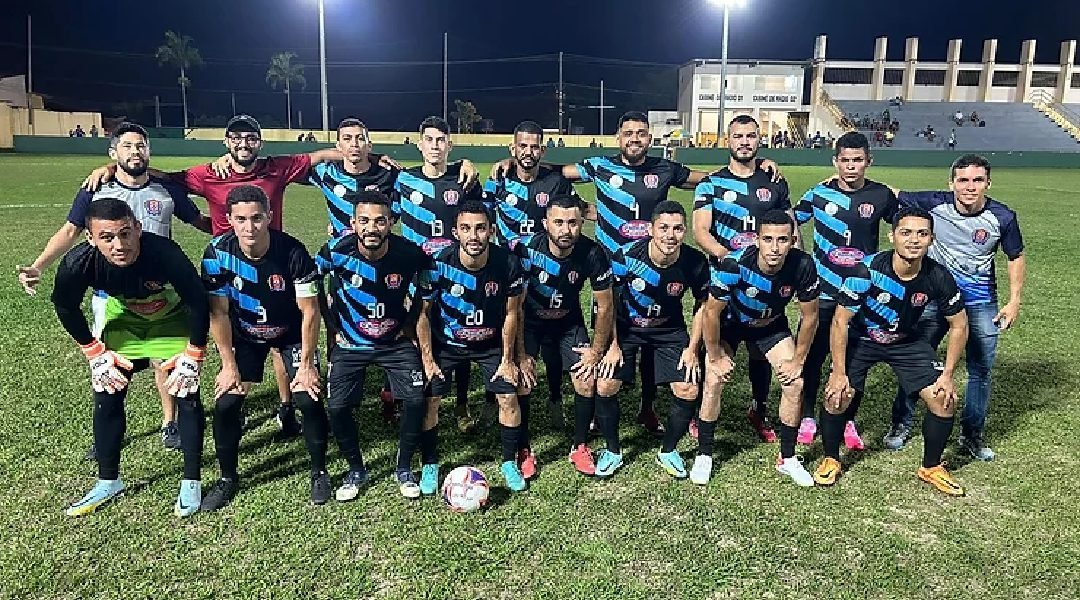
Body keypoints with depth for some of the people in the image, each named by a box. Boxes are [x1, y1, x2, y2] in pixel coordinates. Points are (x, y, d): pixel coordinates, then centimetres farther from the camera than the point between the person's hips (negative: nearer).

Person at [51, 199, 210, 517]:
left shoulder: (165, 253, -40)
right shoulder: (78, 263, -30)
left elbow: (199, 303, -25)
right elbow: (66, 308, -7)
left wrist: (192, 356, -19)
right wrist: (95, 353, -5)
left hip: (173, 320, -3)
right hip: (124, 319, 3)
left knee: (187, 393, -8)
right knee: (106, 395, 3)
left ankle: (192, 482, 7)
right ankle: (108, 481, 22)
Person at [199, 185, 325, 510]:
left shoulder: (293, 252, -29)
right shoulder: (218, 254, -23)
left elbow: (310, 311, -21)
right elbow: (218, 313, -13)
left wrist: (306, 364, -18)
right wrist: (229, 365, -11)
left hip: (291, 332, -2)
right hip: (244, 335, 2)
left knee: (308, 399, -12)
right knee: (226, 403, -6)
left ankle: (319, 473, 10)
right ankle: (228, 477, 16)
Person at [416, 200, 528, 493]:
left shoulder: (508, 264, -23)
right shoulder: (438, 264, -26)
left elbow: (511, 313, -8)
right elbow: (422, 312, -11)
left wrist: (507, 359, -3)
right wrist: (427, 358, -9)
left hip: (491, 343, 1)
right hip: (445, 343, -1)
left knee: (509, 398, -4)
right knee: (429, 400, -6)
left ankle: (509, 463, 18)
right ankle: (429, 466, 17)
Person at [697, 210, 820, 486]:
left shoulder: (803, 266, -30)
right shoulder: (735, 264, -37)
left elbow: (809, 316, -13)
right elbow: (711, 311, -23)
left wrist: (797, 361, -8)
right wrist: (716, 357, -15)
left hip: (772, 325, 2)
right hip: (730, 322, -2)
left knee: (795, 383, -7)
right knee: (714, 382, -14)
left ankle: (788, 459, 12)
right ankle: (704, 456, 5)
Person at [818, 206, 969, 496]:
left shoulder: (938, 277, -21)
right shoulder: (867, 270, -30)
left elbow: (959, 325, -5)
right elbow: (840, 322, -22)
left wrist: (948, 375, -7)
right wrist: (839, 373, -22)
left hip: (906, 341, 3)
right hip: (860, 339, -3)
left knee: (944, 400, -7)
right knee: (837, 397, -17)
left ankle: (931, 468, 19)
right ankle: (830, 460, 11)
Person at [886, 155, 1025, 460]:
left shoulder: (1002, 217, -13)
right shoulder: (935, 204, -16)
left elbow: (1016, 258, 2)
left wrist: (1015, 301, -2)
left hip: (980, 303, 1)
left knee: (981, 370, 5)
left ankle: (973, 434, 23)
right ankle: (901, 424, 22)